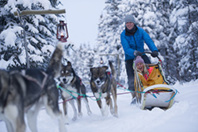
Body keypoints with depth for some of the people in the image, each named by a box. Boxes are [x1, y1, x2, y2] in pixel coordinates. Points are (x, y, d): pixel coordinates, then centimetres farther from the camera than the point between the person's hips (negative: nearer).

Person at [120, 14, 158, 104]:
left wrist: (154, 50, -36)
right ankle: (134, 96, 2)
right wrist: (134, 52, -40)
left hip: (141, 55, 1)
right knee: (131, 78, -10)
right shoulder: (123, 35, -9)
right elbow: (126, 48, -20)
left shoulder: (140, 31, -4)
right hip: (130, 58, -1)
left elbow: (149, 41, -18)